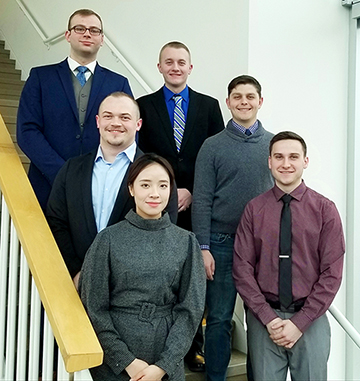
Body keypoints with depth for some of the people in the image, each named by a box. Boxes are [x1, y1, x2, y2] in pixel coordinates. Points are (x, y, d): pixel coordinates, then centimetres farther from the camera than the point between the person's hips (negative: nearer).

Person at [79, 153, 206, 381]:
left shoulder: (186, 243, -2)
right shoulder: (109, 240, -6)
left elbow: (191, 309, -3)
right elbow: (94, 308, -5)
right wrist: (127, 361, -10)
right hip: (114, 363, -1)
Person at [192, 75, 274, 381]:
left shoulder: (274, 144, 5)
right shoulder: (213, 146, 0)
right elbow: (202, 201, -2)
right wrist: (203, 248, -8)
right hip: (222, 243, -2)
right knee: (219, 319, 7)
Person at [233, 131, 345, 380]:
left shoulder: (325, 209, -2)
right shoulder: (254, 209, 1)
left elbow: (332, 273, -4)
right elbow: (242, 268, -1)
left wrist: (299, 323, -9)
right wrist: (268, 318, -9)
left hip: (310, 319, 0)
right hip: (263, 318, 1)